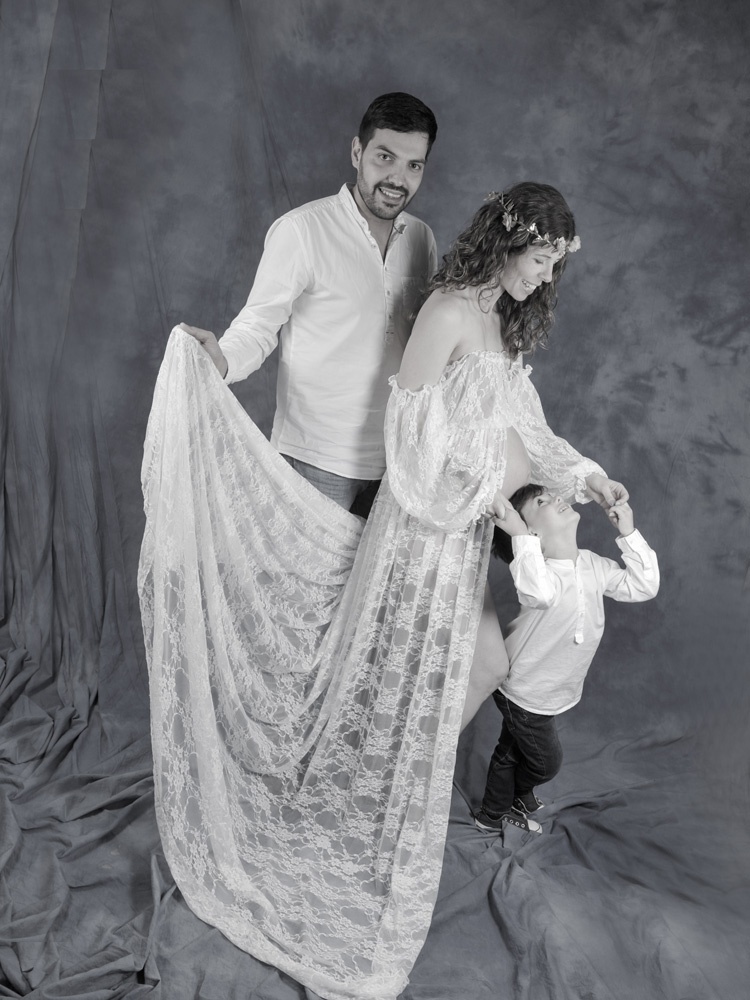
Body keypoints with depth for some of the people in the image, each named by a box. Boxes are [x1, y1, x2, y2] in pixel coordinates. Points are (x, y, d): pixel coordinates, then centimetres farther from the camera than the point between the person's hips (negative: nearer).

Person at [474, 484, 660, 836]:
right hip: (524, 693, -7)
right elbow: (539, 593, -58)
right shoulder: (542, 573, -33)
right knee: (546, 761, 14)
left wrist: (628, 534, -11)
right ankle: (521, 796, 46)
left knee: (511, 752, 25)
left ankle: (493, 815, 46)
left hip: (549, 692, 7)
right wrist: (520, 536, -53)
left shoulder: (592, 564, -7)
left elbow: (644, 587, -5)